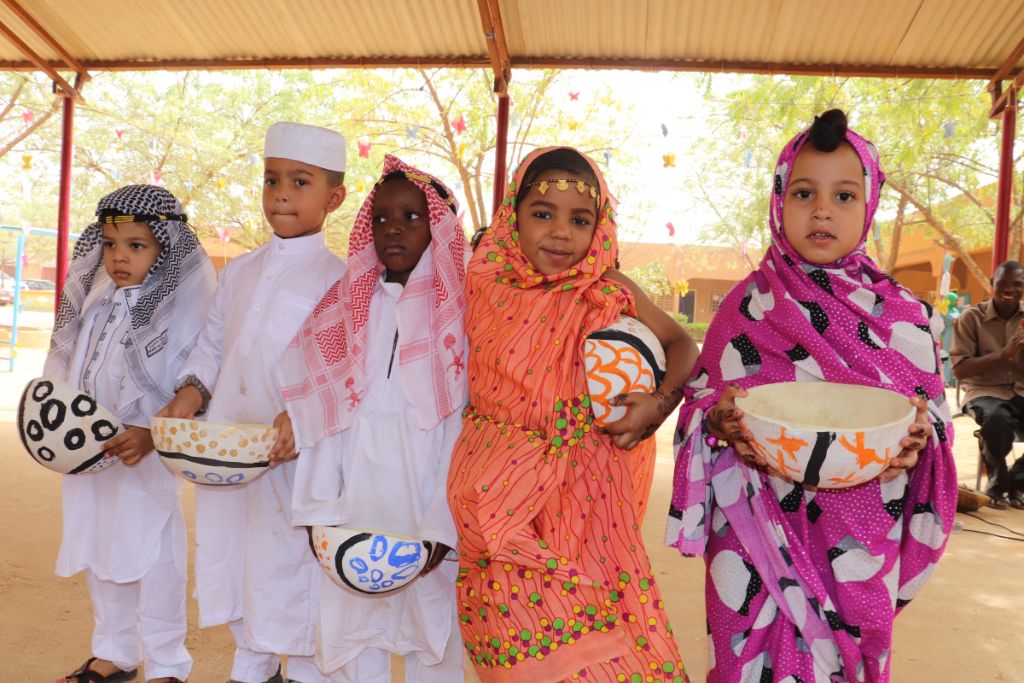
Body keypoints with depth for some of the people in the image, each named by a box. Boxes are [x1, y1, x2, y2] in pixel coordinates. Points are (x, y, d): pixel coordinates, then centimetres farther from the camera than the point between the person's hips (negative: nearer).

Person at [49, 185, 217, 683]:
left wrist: (152, 433, -28)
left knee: (152, 559, 0)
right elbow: (65, 362, 12)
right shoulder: (93, 297, 6)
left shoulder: (181, 302, -13)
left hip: (147, 458, -7)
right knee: (98, 553, 18)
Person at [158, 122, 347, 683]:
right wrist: (190, 393, -2)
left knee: (290, 567, 2)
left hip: (295, 454, -6)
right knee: (233, 557, 17)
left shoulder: (337, 279, -7)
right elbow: (212, 346, 15)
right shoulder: (239, 271, 12)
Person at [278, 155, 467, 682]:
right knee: (350, 634, 12)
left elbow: (466, 429, -9)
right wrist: (319, 510, 0)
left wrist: (442, 528, -13)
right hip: (356, 502, 3)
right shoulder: (348, 307, 8)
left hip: (425, 497, -3)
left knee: (433, 637, 9)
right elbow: (323, 414, 5)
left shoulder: (461, 313, -4)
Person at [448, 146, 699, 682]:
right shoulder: (485, 287, 0)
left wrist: (658, 404, -9)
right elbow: (468, 383, 13)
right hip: (498, 500, 1)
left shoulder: (610, 293, -4)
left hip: (582, 500, -1)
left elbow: (682, 345, 6)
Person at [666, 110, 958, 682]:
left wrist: (919, 437, -16)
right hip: (761, 542, -1)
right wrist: (719, 420, -20)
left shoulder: (904, 317, 1)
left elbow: (934, 416, 6)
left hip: (860, 546, 2)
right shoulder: (748, 307, -2)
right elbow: (699, 401, 2)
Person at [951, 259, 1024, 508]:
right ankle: (997, 485, -8)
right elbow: (959, 369, -11)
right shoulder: (971, 317, -3)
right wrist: (1002, 354, -22)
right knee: (998, 419, -37)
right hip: (984, 391, -4)